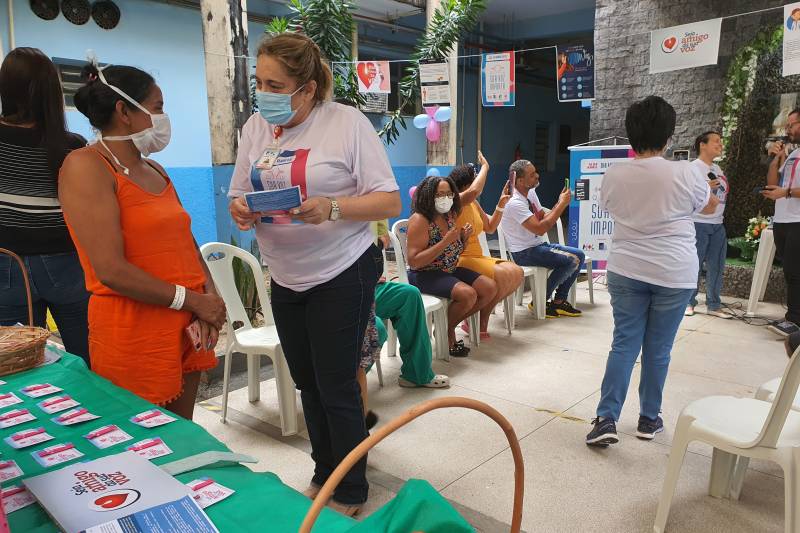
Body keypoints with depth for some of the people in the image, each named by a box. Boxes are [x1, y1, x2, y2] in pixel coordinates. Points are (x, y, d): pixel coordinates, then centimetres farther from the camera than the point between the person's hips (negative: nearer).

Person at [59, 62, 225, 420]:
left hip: (186, 329, 7)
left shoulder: (155, 171, 15)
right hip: (133, 335, -7)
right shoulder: (86, 166, -9)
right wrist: (192, 300, -13)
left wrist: (209, 297, -4)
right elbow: (111, 271, -18)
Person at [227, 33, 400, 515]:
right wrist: (241, 211, -15)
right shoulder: (256, 127, 4)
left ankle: (351, 493, 23)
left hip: (342, 275, -5)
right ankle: (325, 475, 36)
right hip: (285, 279, 6)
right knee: (308, 384, 16)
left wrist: (333, 208, -29)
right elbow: (239, 196, 9)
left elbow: (390, 203, -13)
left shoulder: (347, 122, -12)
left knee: (337, 388, 1)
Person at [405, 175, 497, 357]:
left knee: (490, 288, -4)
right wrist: (446, 241, -25)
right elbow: (413, 262, -23)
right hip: (425, 275, -8)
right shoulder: (420, 220, -16)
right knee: (467, 294, -29)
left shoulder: (449, 216, 8)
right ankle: (445, 331, -1)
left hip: (450, 270, 9)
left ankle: (449, 326, 6)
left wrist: (464, 237, -3)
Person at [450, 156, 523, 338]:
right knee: (502, 276, -26)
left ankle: (481, 316, 5)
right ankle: (478, 322, -6)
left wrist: (501, 205, 9)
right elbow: (473, 192, -37)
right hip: (459, 261, -9)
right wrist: (485, 167, -21)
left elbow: (490, 228, 20)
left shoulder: (473, 203, 12)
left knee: (516, 272, -4)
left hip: (477, 257, 9)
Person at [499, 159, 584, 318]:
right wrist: (562, 204, -21)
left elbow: (544, 219, 11)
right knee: (572, 260, -19)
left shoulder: (530, 193, 6)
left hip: (539, 245, 9)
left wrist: (560, 203, -7)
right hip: (524, 252, -9)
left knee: (579, 255, 2)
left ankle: (559, 301, 9)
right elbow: (540, 229, -27)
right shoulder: (514, 203, -23)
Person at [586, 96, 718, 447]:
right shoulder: (685, 173, -11)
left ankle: (606, 418, 3)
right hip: (674, 274, -1)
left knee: (624, 343, 9)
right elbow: (710, 207, 9)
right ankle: (649, 419, 23)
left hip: (626, 271, 2)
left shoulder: (614, 175, -5)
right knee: (658, 349, 9)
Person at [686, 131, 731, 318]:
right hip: (698, 223, -7)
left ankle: (714, 305, 15)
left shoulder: (717, 169, 16)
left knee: (716, 266, 7)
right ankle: (689, 303, 8)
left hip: (718, 224, 8)